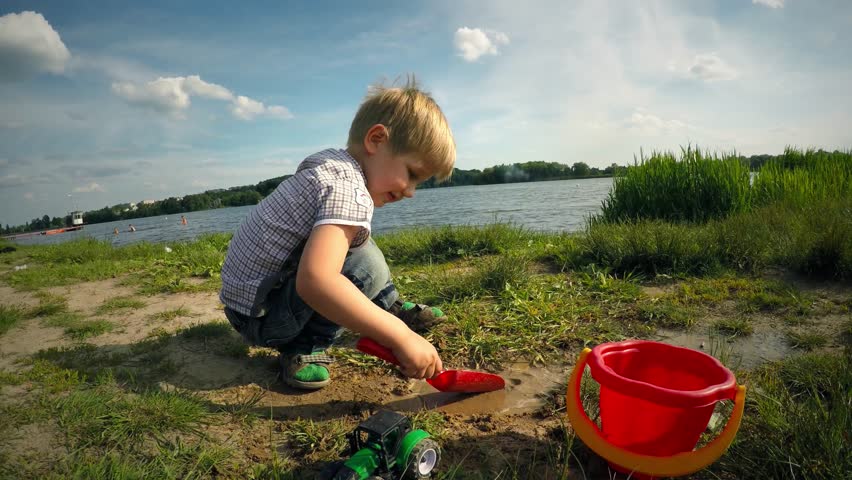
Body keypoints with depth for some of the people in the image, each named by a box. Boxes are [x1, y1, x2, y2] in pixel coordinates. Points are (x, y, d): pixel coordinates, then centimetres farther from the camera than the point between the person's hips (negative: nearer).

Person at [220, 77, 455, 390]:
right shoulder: (350, 192, -26)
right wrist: (401, 337, -37)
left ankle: (392, 310, 23)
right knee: (363, 264, -25)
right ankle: (306, 347, -8)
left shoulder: (330, 162, 5)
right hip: (259, 314, -10)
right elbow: (314, 282, -41)